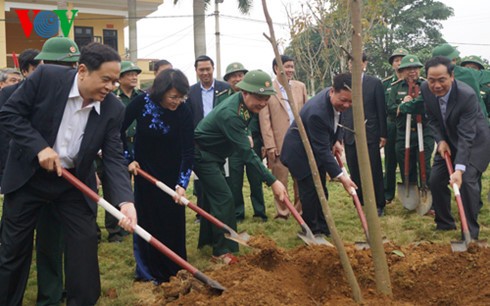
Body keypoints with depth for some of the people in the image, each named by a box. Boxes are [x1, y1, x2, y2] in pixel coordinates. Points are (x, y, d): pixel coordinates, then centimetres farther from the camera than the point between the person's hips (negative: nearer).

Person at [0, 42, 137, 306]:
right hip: (28, 175, -1)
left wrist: (125, 200, -30)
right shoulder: (46, 77, -19)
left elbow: (114, 158, -14)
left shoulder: (113, 109, -13)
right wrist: (39, 147, -25)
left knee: (85, 247, 1)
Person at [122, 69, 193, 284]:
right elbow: (119, 130, -5)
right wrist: (127, 159, -7)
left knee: (173, 221, 2)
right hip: (145, 169, 0)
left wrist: (182, 183, -27)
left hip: (172, 172, 0)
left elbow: (188, 150, -19)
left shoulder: (184, 112, -19)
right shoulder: (142, 103, -20)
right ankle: (148, 271, 15)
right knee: (146, 219, 3)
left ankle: (174, 269, 17)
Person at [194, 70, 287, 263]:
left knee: (214, 195, 18)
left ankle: (207, 240, 32)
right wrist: (272, 182, -36)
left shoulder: (243, 103, -7)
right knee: (224, 198, -13)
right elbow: (247, 153, -36)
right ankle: (222, 251, -5)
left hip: (214, 154, 10)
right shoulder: (230, 114, -35)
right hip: (202, 154, -10)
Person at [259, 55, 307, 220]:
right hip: (279, 143, -3)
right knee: (280, 180, 5)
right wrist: (270, 145, -10)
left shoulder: (300, 87, 8)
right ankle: (282, 213, 16)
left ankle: (301, 211, 23)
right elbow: (264, 119, -6)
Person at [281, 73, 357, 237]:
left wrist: (337, 140, -4)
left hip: (316, 151, 8)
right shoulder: (317, 112, -39)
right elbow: (323, 150, -35)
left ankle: (323, 229, 23)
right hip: (300, 153, -8)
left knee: (321, 191, 13)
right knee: (309, 191, -6)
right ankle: (312, 232, 9)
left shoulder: (338, 102, -13)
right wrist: (340, 176, -35)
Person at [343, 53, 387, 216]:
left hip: (370, 135, -2)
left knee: (375, 172, 3)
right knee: (355, 172, 6)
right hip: (350, 135, 2)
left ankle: (378, 205, 14)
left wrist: (383, 134, -2)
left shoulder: (375, 83, 0)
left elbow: (381, 110, 0)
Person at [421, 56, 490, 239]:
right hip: (448, 140, 6)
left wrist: (459, 169, -41)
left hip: (474, 141, -6)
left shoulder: (467, 95, -34)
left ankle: (471, 232, -6)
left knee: (467, 180, -19)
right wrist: (440, 141, -15)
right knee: (435, 180, 2)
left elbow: (466, 136, -35)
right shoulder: (426, 89, -16)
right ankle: (444, 223, 21)